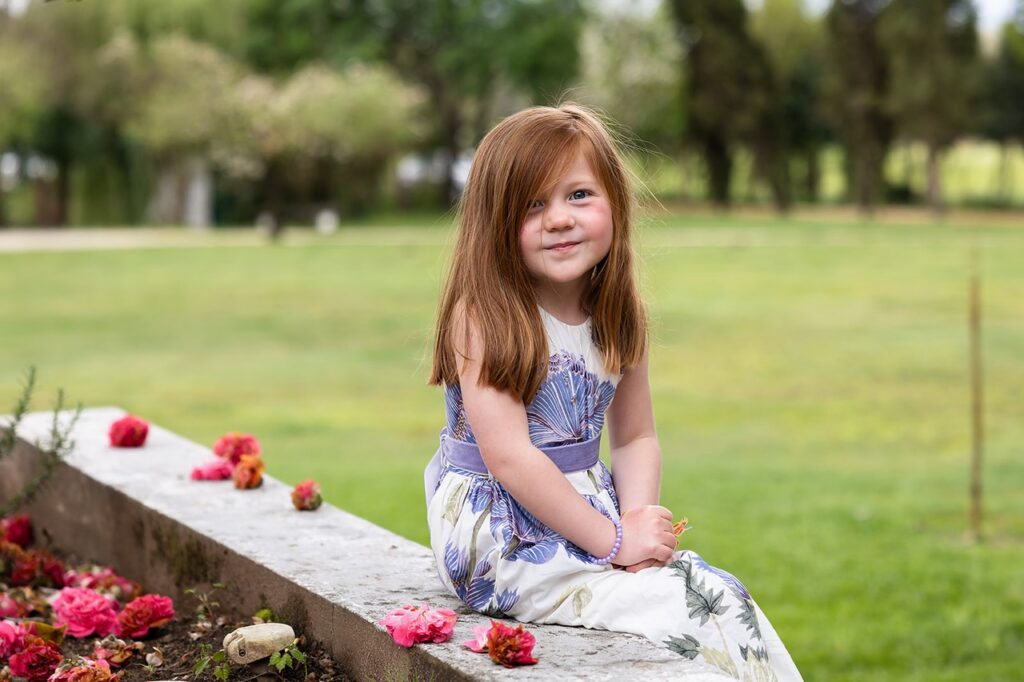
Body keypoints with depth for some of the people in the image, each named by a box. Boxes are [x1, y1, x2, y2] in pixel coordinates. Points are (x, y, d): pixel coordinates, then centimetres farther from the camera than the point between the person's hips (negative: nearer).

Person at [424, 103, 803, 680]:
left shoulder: (618, 318, 5)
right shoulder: (482, 316, -15)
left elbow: (636, 439, 9)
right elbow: (509, 458, -20)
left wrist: (638, 519, -12)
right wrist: (613, 541, -18)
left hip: (588, 515, 6)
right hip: (503, 538, -6)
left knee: (721, 593, -12)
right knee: (676, 613, -21)